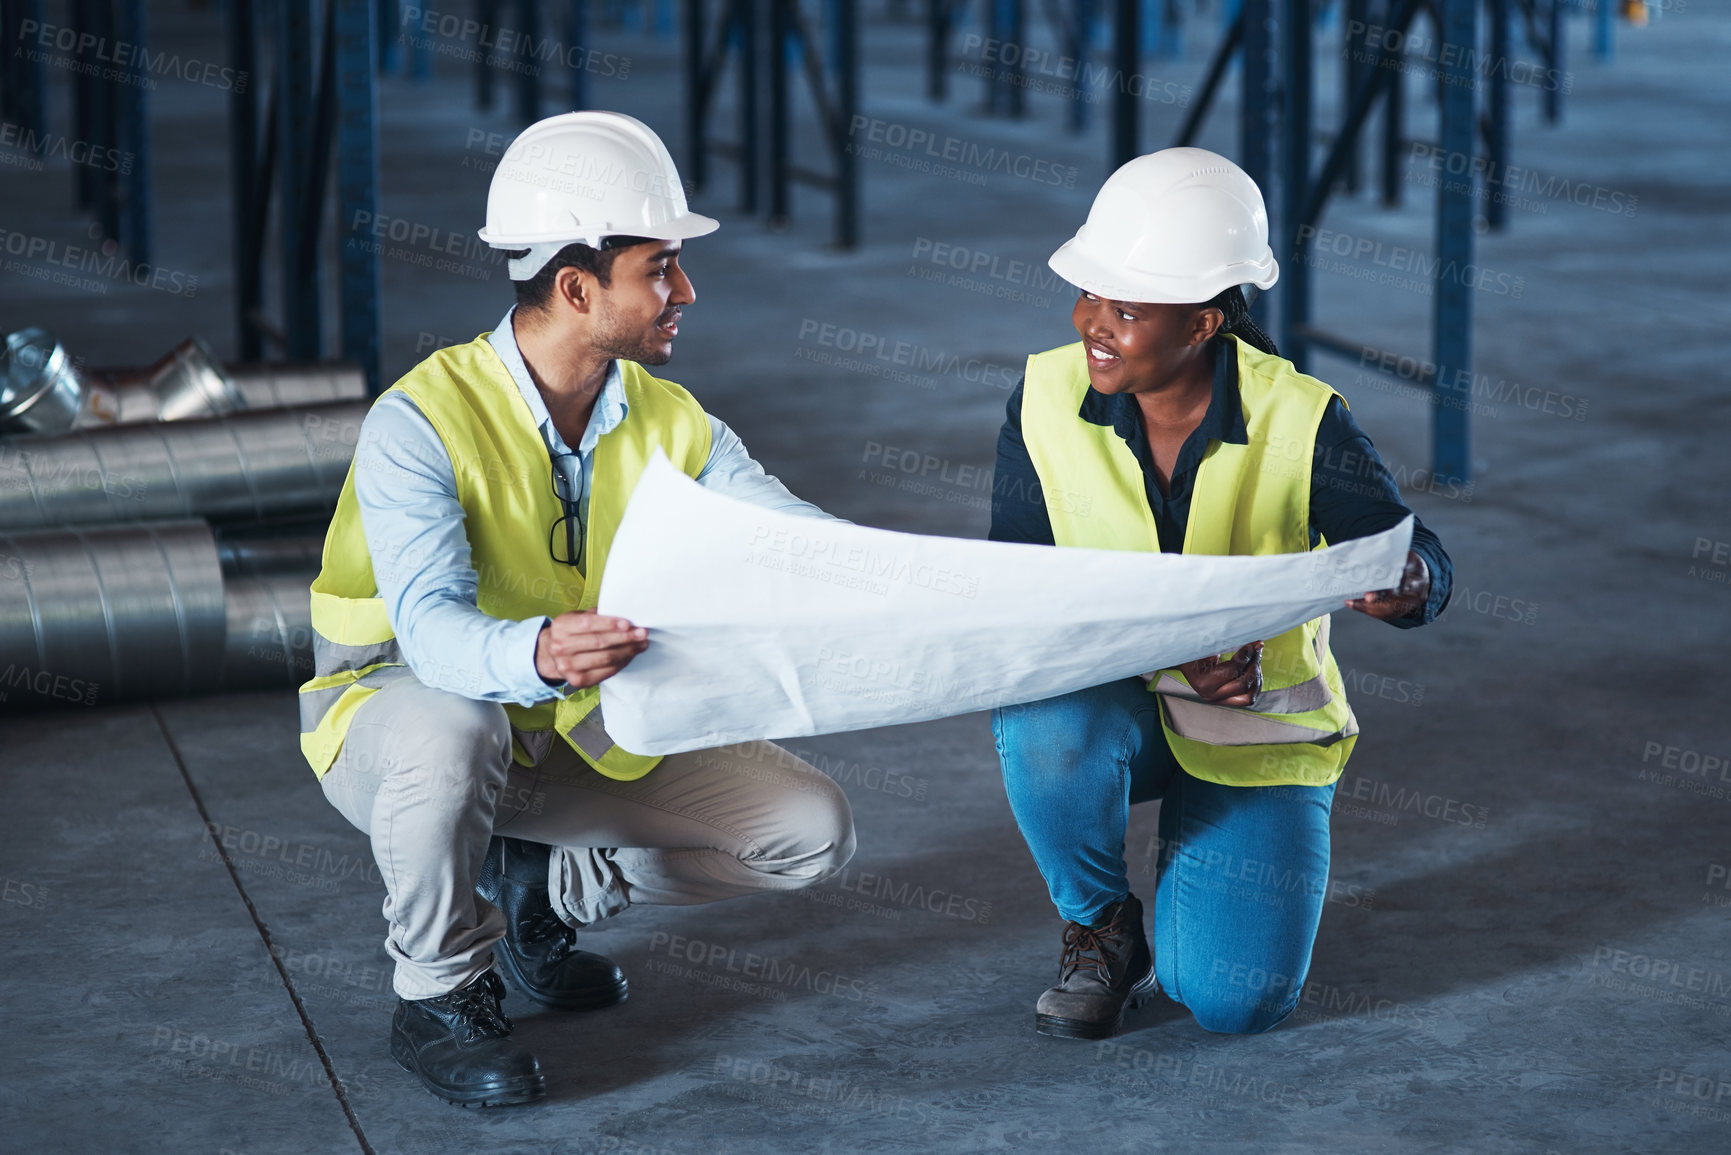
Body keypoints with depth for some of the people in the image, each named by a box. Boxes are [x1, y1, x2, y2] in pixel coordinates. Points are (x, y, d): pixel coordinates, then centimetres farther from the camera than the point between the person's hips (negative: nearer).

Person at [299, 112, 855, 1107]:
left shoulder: (670, 424, -5)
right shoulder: (421, 425, -25)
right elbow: (432, 626, -38)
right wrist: (538, 654, -61)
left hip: (581, 728, 5)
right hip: (398, 707, -5)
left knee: (813, 833, -9)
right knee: (452, 727, -42)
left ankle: (542, 886, 12)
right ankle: (439, 994, -14)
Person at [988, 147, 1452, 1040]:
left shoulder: (1299, 421, -17)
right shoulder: (1046, 399, -12)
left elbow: (1414, 555, -11)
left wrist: (1410, 585, -39)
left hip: (1261, 730, -1)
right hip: (1112, 704, 1)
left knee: (1234, 999, -18)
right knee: (1044, 727, -37)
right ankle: (1099, 927, -5)